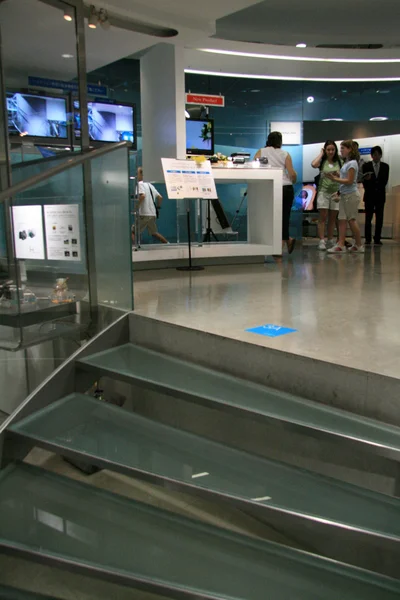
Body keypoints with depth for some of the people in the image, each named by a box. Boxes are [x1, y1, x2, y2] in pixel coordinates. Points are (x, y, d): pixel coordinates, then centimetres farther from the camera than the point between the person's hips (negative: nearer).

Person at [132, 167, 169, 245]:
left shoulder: (140, 184, -6)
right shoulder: (150, 185, 18)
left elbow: (142, 195, -25)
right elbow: (160, 197, 19)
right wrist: (157, 206, 28)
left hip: (144, 214, -8)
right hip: (153, 214, 8)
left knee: (133, 232, -5)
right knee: (154, 233, 22)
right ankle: (168, 244, 21)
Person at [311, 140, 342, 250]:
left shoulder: (339, 162, 10)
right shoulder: (322, 161, 3)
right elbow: (313, 164, -20)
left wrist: (338, 174, -10)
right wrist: (321, 153, -6)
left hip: (335, 192, 3)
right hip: (323, 191, -3)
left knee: (332, 218, 7)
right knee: (323, 217, -7)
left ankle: (330, 241, 14)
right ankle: (322, 241, -7)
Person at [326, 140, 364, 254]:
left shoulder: (352, 163, -11)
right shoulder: (346, 162, 14)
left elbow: (349, 181, -16)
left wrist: (335, 179, -16)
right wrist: (339, 192, 10)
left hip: (351, 195, -8)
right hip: (344, 195, 8)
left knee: (351, 220, -1)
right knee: (342, 220, 1)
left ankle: (359, 245, 11)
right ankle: (341, 245, -2)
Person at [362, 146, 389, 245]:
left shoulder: (385, 166, 7)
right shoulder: (366, 166, 3)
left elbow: (385, 181, 0)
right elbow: (364, 181, 1)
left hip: (380, 195, 1)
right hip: (369, 196, -1)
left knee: (379, 218, -1)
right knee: (368, 218, -1)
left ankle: (377, 239, 1)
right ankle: (368, 239, 2)